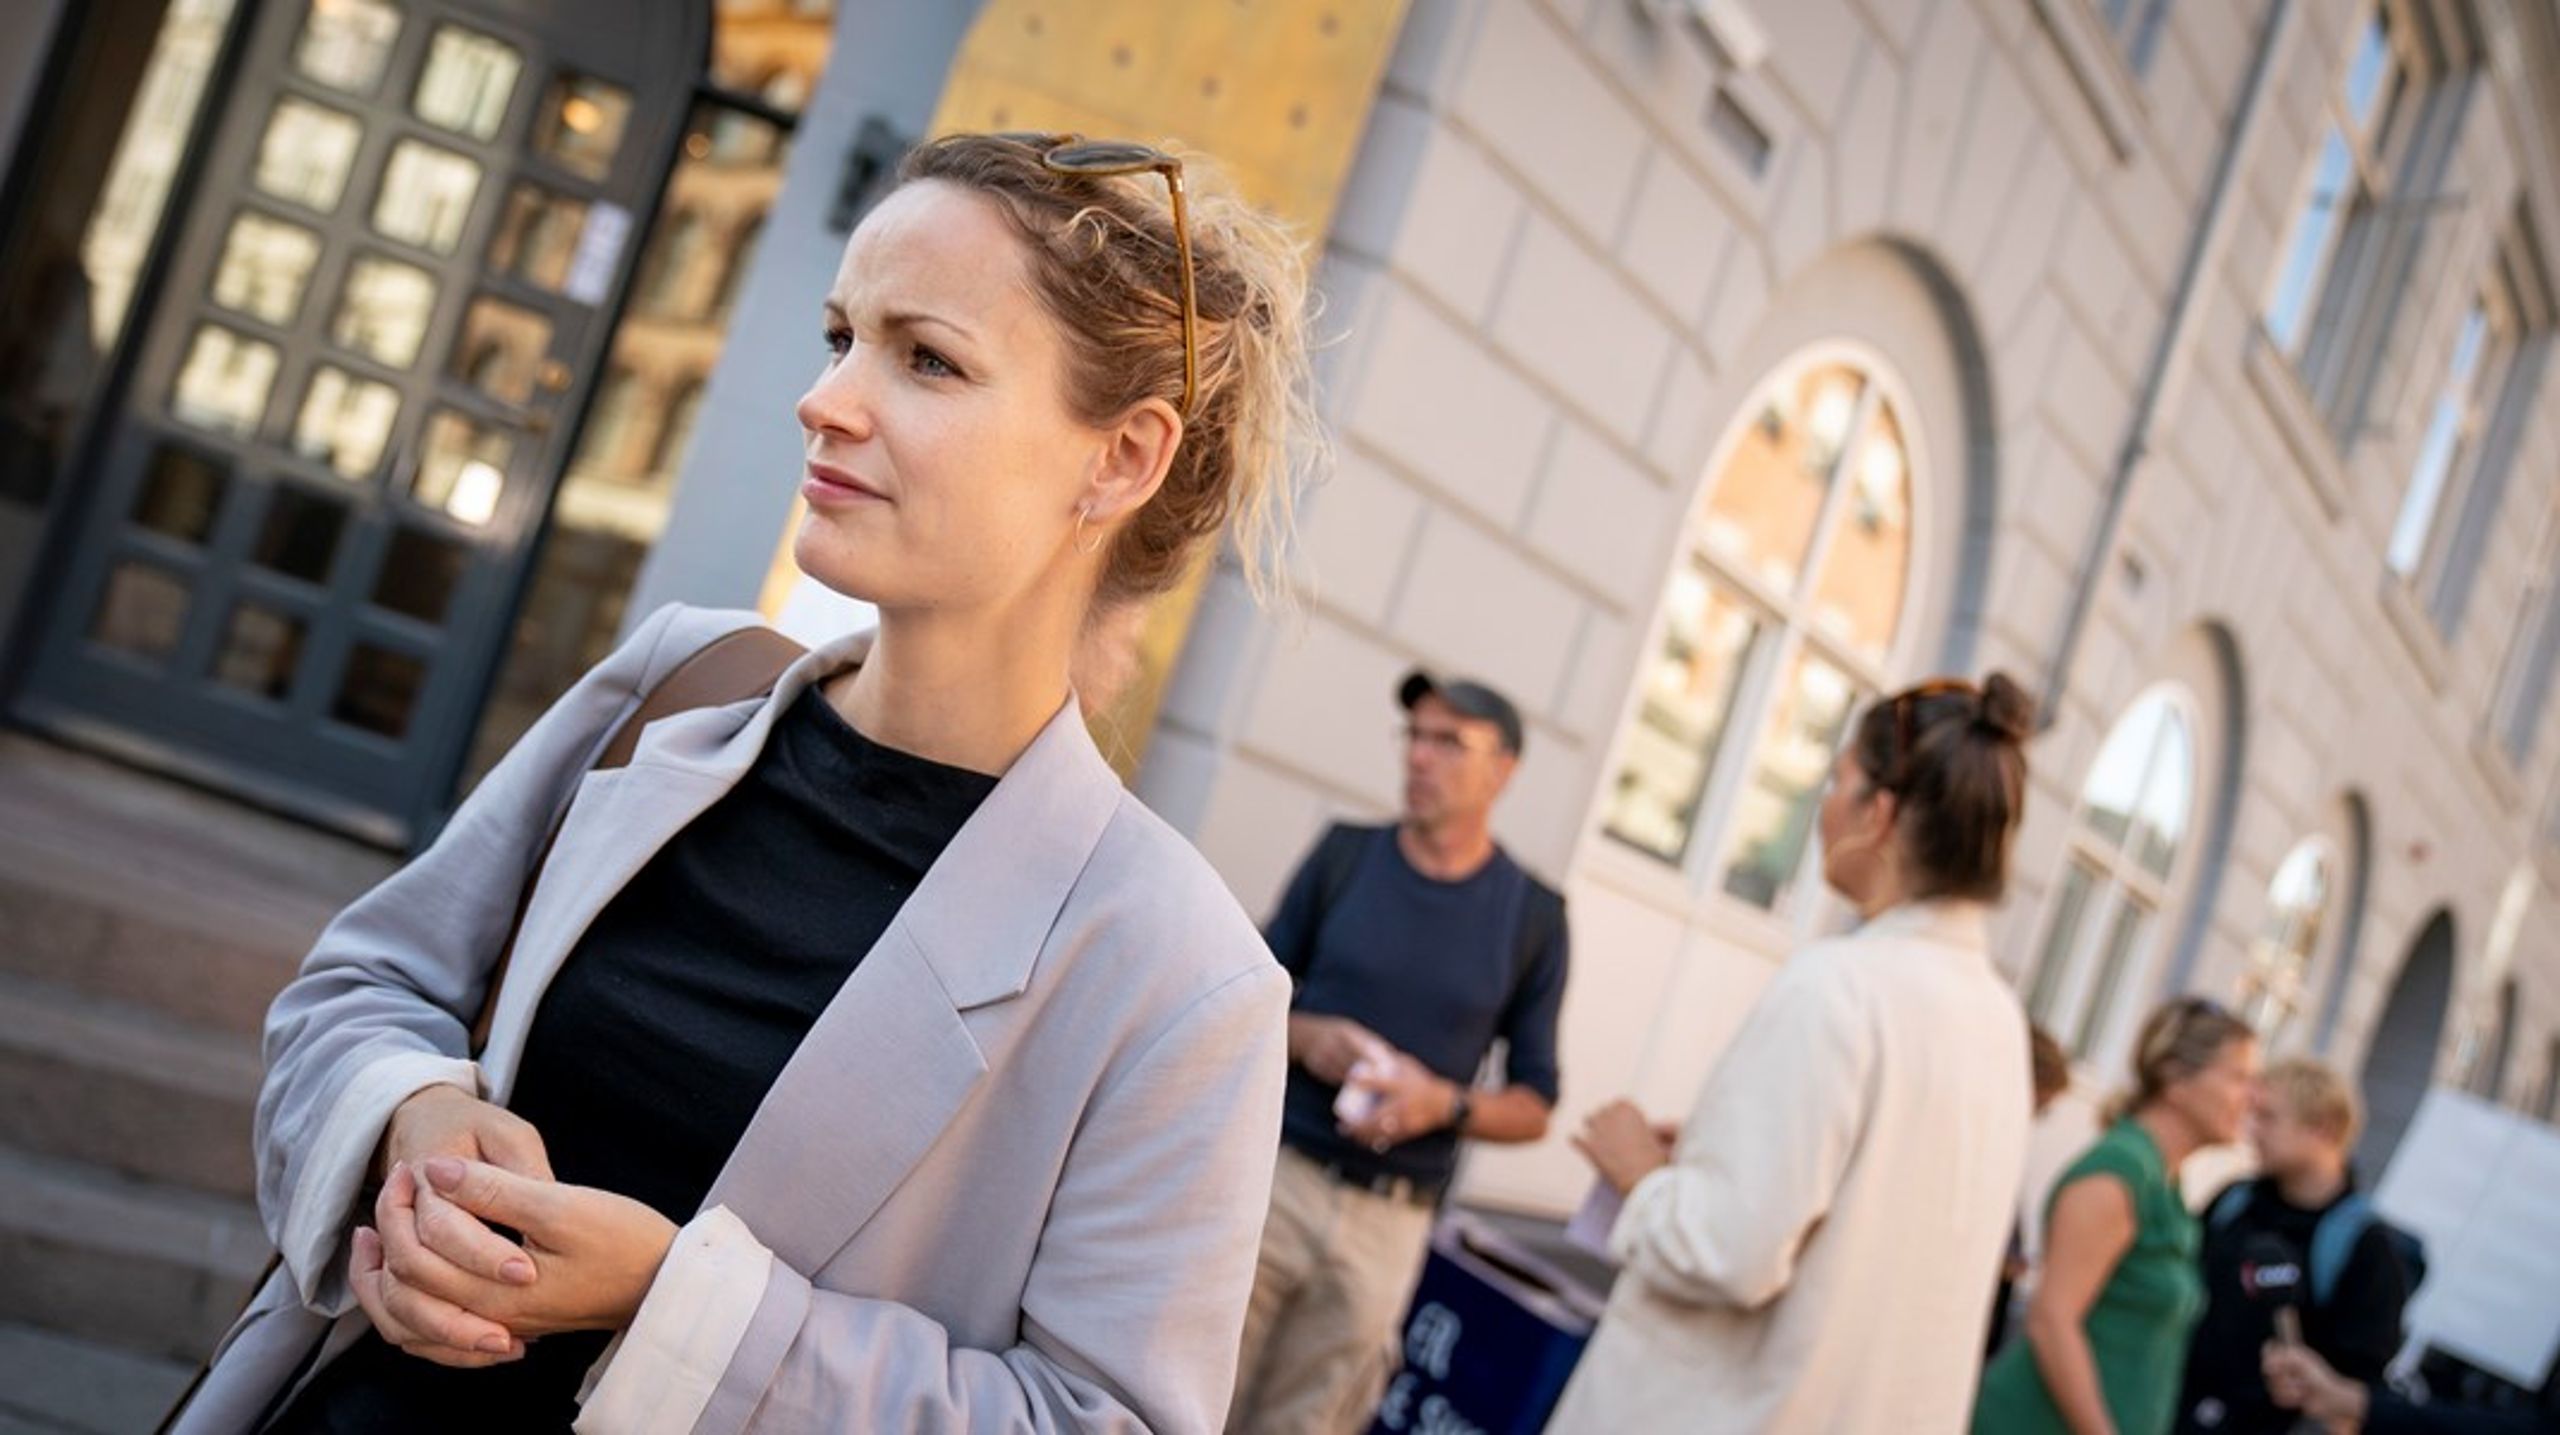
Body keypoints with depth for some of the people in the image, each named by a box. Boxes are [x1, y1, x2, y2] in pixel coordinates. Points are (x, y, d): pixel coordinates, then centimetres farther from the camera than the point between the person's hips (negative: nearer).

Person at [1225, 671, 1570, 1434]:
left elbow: (1533, 1107, 5)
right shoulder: (1345, 854, 3)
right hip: (1273, 1172, 1)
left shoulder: (1533, 915, 0)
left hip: (1387, 1222, -1)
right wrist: (1301, 1036, -11)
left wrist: (1446, 1104, -14)